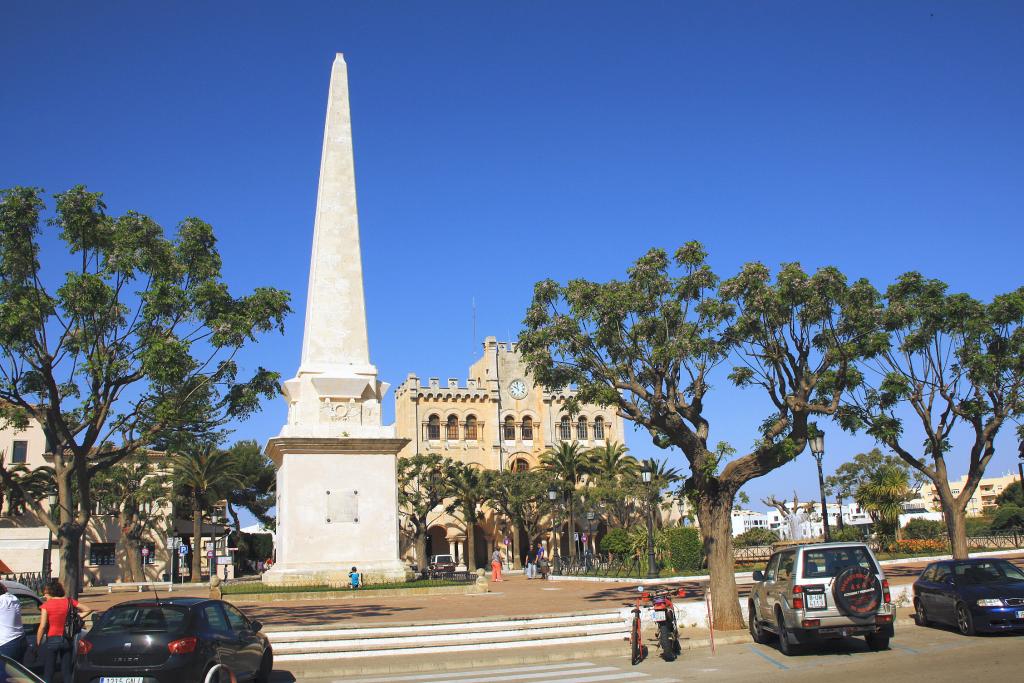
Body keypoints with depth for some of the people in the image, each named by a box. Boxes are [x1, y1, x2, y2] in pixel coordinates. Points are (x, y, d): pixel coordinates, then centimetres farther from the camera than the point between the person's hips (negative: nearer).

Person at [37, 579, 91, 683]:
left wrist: (38, 643, -6)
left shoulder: (46, 605, -10)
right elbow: (88, 610, 6)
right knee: (66, 672, 11)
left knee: (48, 673, 5)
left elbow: (42, 627, -13)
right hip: (67, 640, 4)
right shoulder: (69, 602, 1)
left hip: (51, 640, -4)